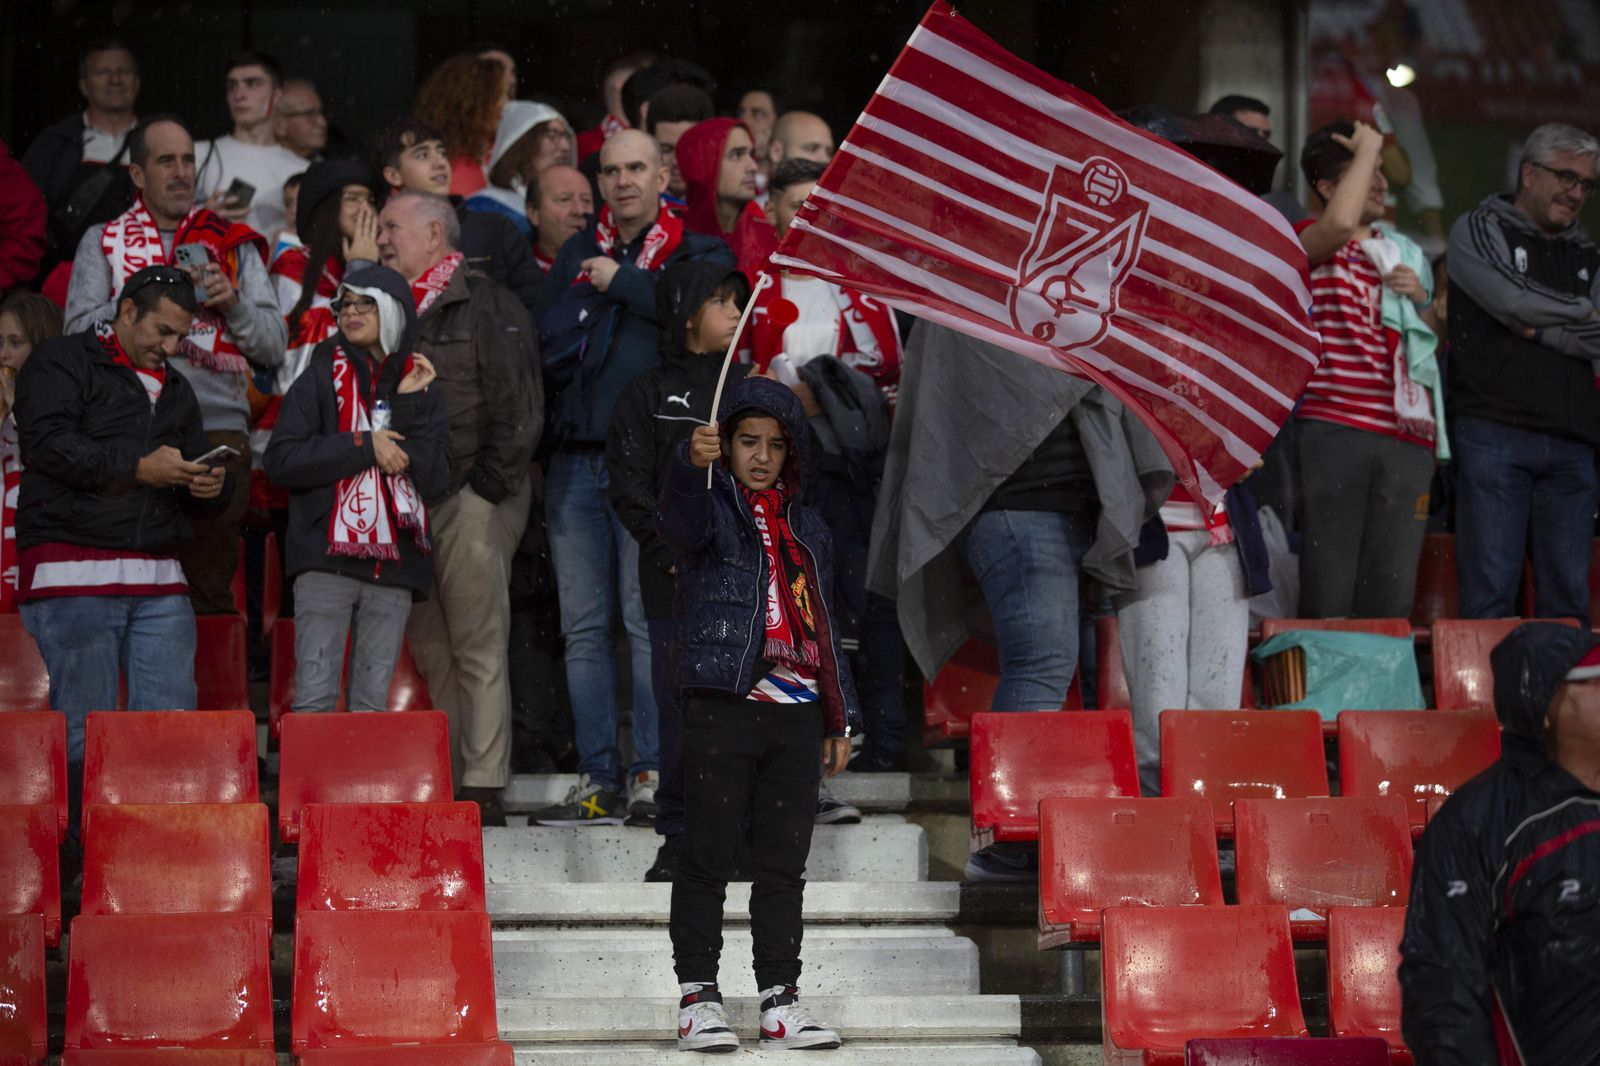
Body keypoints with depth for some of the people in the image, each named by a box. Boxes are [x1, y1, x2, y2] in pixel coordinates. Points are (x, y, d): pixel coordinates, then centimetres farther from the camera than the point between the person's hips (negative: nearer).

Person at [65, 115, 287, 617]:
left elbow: (274, 347, 12)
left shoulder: (234, 245, 19)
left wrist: (233, 303, -5)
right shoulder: (103, 242, 17)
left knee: (209, 589, -5)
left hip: (219, 430, 1)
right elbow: (80, 332, 1)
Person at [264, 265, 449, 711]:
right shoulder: (320, 380, 7)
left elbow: (434, 480, 1)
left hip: (394, 567, 2)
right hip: (326, 560, -2)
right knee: (314, 697, -9)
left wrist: (408, 406, -5)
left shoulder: (422, 387, 12)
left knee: (372, 703, 4)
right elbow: (281, 460, -5)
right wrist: (365, 446, -9)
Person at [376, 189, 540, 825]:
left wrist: (485, 490, -11)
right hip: (408, 506, 7)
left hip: (472, 504, -7)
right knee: (430, 652, 6)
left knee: (478, 648, -9)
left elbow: (519, 412, -8)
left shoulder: (488, 308, -2)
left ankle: (484, 789, -11)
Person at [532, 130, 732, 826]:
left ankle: (655, 775, -7)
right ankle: (598, 782, 6)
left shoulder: (696, 253, 7)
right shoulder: (578, 255, 18)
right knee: (584, 628, 3)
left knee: (649, 619, -9)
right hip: (576, 460, 4)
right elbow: (549, 344, 7)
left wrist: (621, 282, -9)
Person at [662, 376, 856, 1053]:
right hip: (721, 707, -5)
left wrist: (839, 719, 18)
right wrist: (692, 464, -46)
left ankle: (780, 997, 10)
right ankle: (697, 993, 3)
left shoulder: (807, 529, 19)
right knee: (707, 856, -2)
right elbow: (679, 521, -24)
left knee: (784, 863, 6)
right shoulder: (711, 508, 3)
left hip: (795, 714, 5)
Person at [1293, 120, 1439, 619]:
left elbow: (1437, 335, 30)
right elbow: (1341, 223, -23)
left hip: (1406, 435, 6)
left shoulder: (1403, 252, 22)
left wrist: (1422, 297, 8)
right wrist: (1367, 149, -7)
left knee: (1392, 596, 1)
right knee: (1328, 595, -8)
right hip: (1334, 427, -6)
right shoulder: (1309, 243, 2)